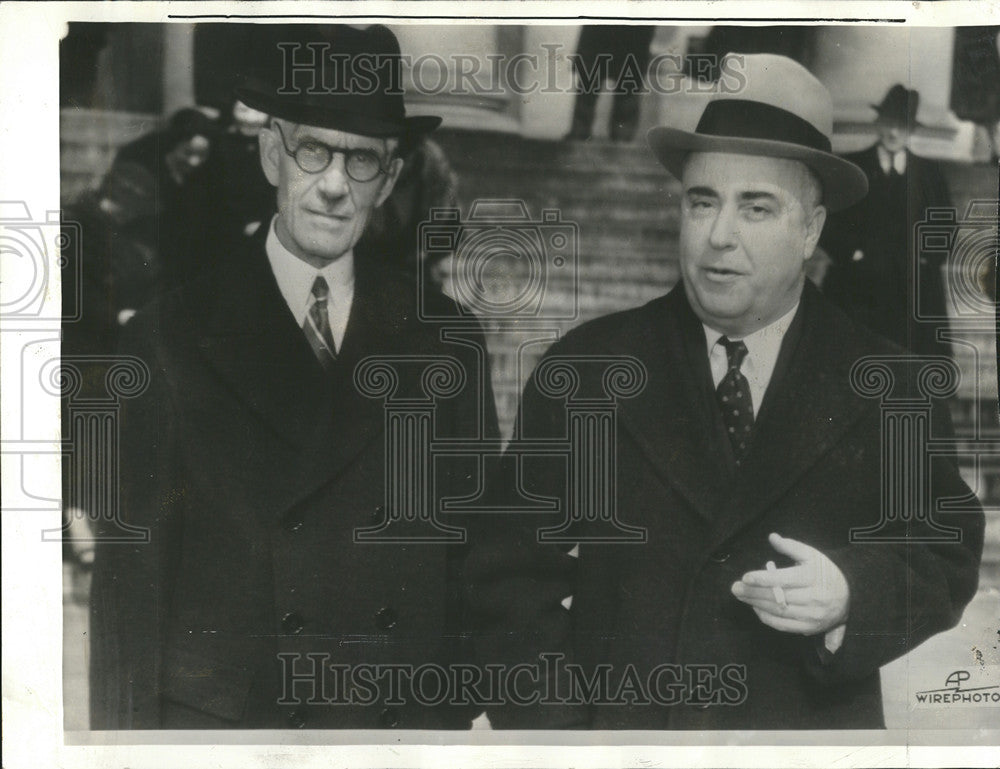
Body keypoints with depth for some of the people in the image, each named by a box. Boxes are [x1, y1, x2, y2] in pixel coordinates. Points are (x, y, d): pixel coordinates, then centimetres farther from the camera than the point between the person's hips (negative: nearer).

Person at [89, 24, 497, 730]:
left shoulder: (443, 342, 3)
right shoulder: (173, 340, -4)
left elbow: (476, 554, 5)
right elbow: (130, 575, -4)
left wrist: (457, 712, -2)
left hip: (400, 722, 2)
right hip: (216, 721, -2)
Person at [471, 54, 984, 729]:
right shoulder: (584, 370, -1)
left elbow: (946, 556, -1)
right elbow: (519, 572, -1)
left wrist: (851, 598, -21)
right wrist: (547, 721, -12)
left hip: (810, 727, 0)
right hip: (614, 717, 0)